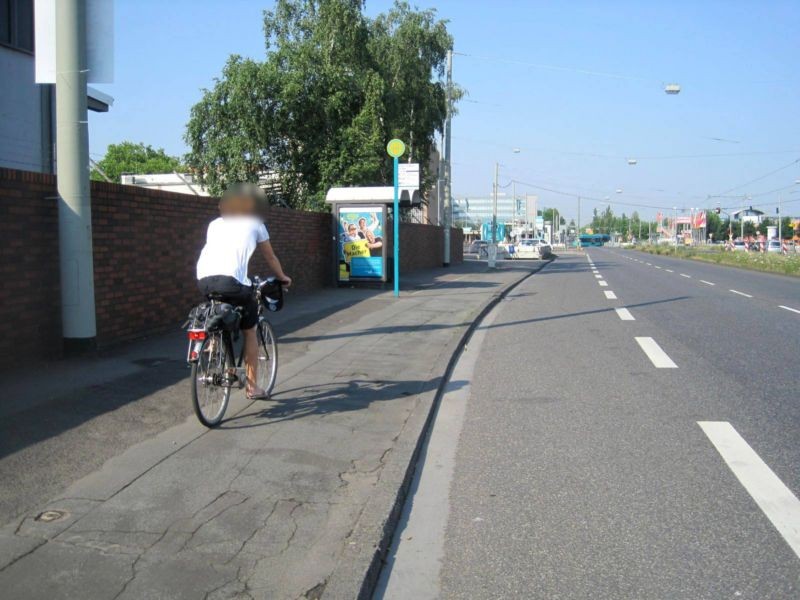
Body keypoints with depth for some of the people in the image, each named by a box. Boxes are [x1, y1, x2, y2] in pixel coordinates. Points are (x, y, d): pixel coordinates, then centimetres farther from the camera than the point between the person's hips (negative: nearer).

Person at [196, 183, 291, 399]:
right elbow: (270, 258, 26)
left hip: (203, 279, 4)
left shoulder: (215, 223, 29)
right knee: (249, 331, 14)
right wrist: (283, 277, 43)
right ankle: (252, 386, 18)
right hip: (231, 280, -4)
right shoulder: (255, 224, 19)